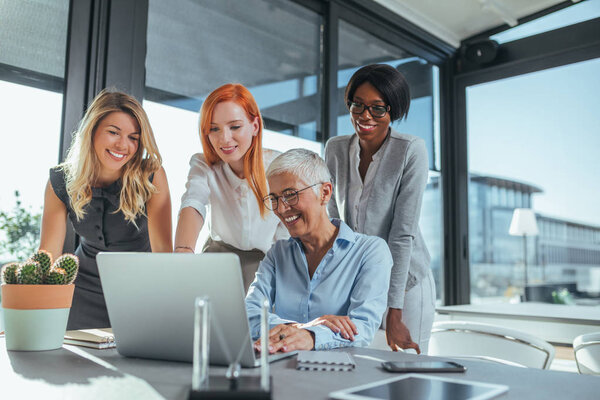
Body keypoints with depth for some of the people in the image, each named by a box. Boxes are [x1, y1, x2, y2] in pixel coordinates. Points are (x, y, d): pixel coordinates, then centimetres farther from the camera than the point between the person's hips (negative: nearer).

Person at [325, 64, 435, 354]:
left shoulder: (411, 152, -15)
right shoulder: (335, 149, 0)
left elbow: (403, 233, -18)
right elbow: (334, 219, 5)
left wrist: (394, 314, -18)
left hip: (405, 282, -3)